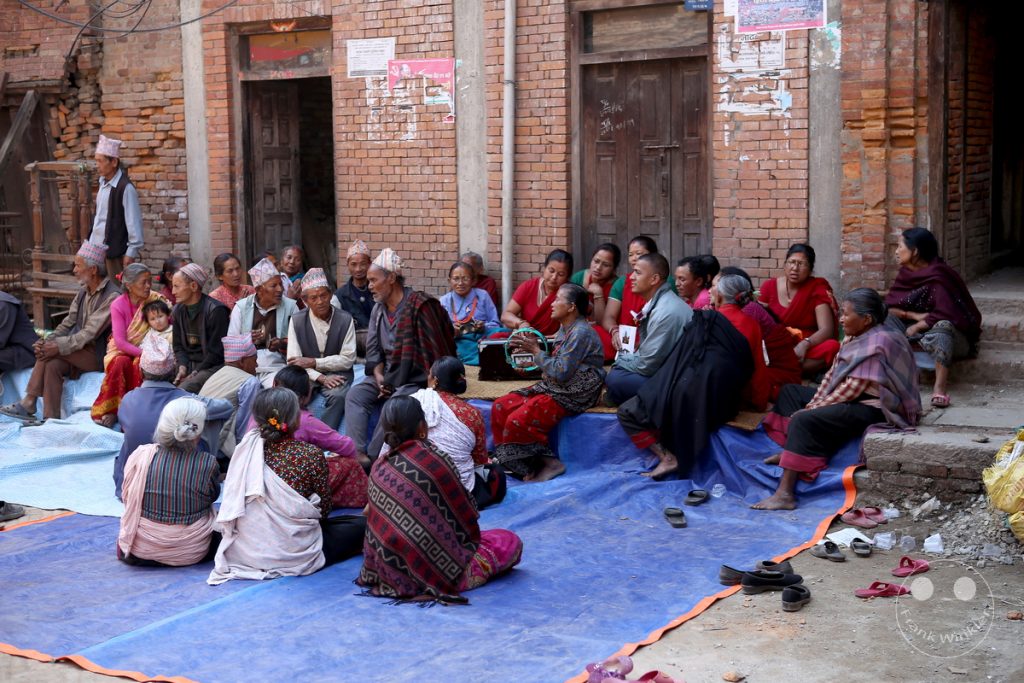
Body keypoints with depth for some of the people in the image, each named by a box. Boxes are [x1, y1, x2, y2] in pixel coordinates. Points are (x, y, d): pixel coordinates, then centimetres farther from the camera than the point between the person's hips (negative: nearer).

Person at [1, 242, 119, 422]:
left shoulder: (111, 296, -17)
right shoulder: (83, 291, 11)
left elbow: (90, 334, -22)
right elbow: (68, 323, 9)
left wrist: (58, 347, -28)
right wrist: (46, 342, -9)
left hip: (98, 355, -7)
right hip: (80, 351, 7)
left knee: (50, 352, -24)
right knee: (52, 365, -22)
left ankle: (28, 404, -14)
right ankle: (50, 420, -20)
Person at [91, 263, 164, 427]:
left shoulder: (154, 299, -3)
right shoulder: (118, 305, -9)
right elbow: (120, 342, -16)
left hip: (143, 352, 1)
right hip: (120, 352, -1)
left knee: (139, 364, -33)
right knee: (121, 362, -34)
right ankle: (109, 410, -24)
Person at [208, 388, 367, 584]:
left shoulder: (247, 449, -2)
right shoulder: (311, 454, -13)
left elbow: (233, 501, 5)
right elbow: (324, 508, -4)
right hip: (293, 553, -6)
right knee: (360, 524, 10)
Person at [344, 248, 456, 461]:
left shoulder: (419, 305, -13)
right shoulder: (378, 308, 11)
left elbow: (435, 348, -14)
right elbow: (373, 348, 11)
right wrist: (378, 375, -6)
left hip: (415, 379, -7)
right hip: (387, 375, 7)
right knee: (355, 395, -13)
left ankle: (371, 458, -23)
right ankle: (356, 453, -22)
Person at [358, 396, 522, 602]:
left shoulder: (378, 467, -1)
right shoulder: (435, 461, -16)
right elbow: (466, 522, -4)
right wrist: (473, 537, 18)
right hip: (436, 571, -6)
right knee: (509, 541, 11)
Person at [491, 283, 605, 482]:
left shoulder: (581, 333, -18)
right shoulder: (566, 329, 13)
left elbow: (560, 373, -21)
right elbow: (556, 363, 11)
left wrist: (536, 351, -12)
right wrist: (532, 349, 0)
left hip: (572, 395, -10)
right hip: (553, 387, 10)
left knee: (518, 420, -23)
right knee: (500, 407, 0)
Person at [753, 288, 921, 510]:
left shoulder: (878, 343, -20)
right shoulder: (856, 337, 11)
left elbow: (853, 388, -24)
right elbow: (832, 375, 10)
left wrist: (814, 409, -18)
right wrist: (813, 404, -2)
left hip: (872, 408, -11)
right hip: (852, 400, 11)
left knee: (804, 421, -29)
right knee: (790, 391, 17)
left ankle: (785, 494, -34)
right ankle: (791, 450, 2)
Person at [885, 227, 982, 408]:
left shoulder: (938, 275, -17)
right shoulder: (905, 274, 4)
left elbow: (944, 313, -25)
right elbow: (889, 307, -2)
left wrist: (916, 327, -16)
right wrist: (916, 316, -16)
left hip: (951, 334, -6)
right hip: (917, 330, 6)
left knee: (941, 326, -41)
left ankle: (939, 388, -49)